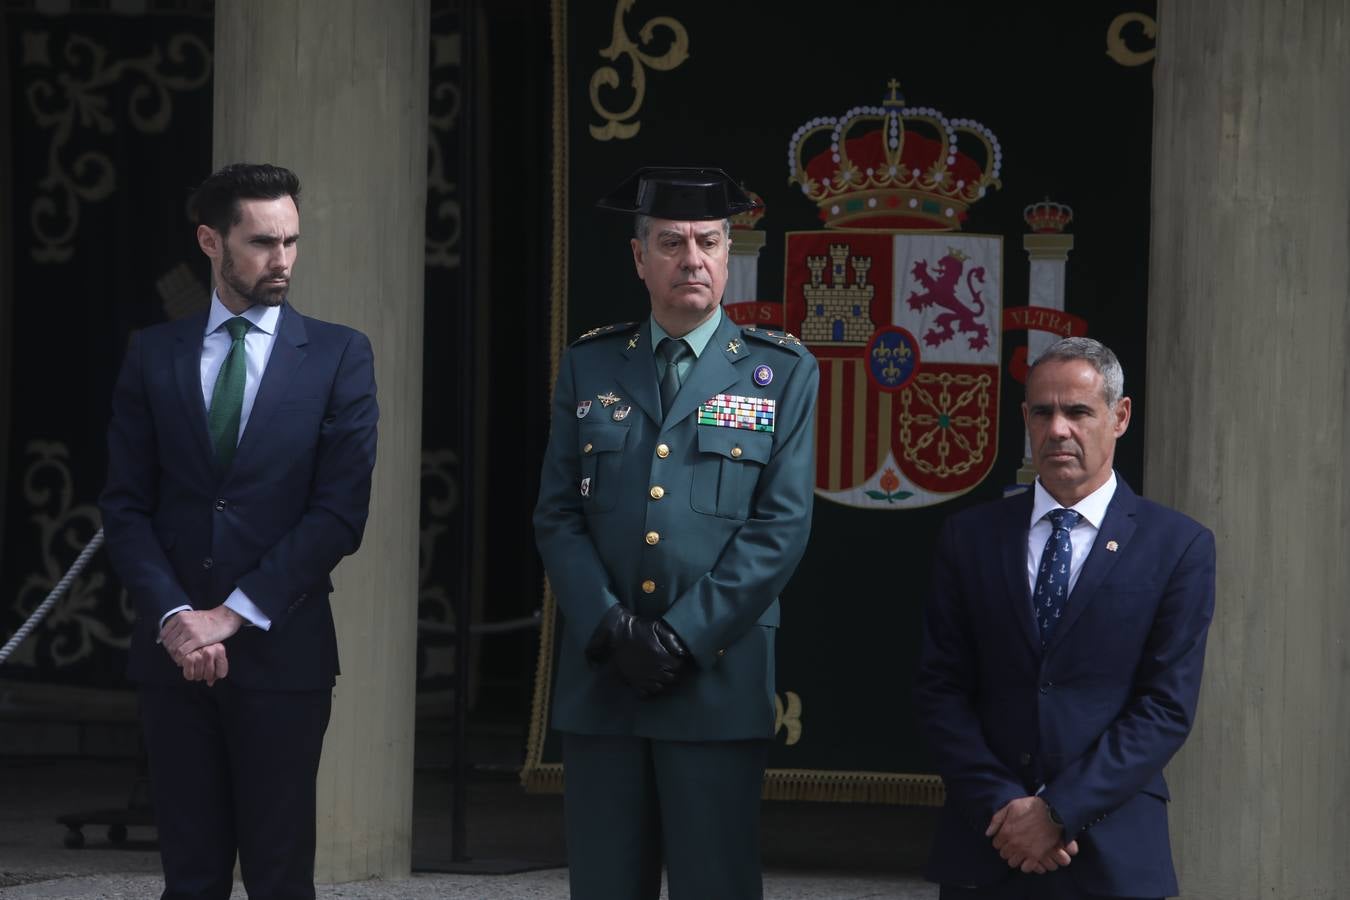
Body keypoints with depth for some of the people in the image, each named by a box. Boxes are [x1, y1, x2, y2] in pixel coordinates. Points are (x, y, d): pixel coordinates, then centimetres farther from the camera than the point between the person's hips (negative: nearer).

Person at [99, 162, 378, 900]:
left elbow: (340, 510, -5)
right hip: (173, 651, 2)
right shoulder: (154, 356, 9)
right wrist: (172, 615, -11)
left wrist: (234, 614, -11)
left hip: (282, 652, -2)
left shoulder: (338, 356, 2)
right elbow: (125, 505, 5)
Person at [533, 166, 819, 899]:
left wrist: (681, 637, -11)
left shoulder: (782, 373, 3)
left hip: (719, 679, -2)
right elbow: (557, 517, 6)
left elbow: (781, 527, -4)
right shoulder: (589, 367, 11)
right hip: (599, 678, 2)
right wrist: (612, 632, -9)